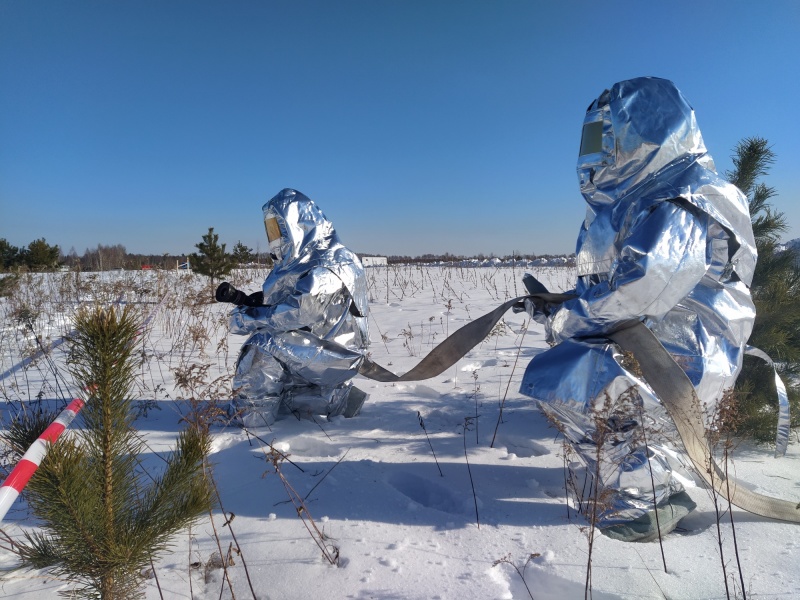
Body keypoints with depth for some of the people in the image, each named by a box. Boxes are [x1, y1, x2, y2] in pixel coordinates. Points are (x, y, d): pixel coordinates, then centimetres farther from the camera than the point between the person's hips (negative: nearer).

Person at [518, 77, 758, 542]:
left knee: (553, 380, -20)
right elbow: (603, 284, 17)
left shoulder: (680, 206, -17)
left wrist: (569, 319, -17)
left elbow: (641, 287, -30)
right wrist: (557, 308, 1)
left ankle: (644, 498, -5)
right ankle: (667, 484, 28)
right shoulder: (637, 201, 16)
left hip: (678, 361, -10)